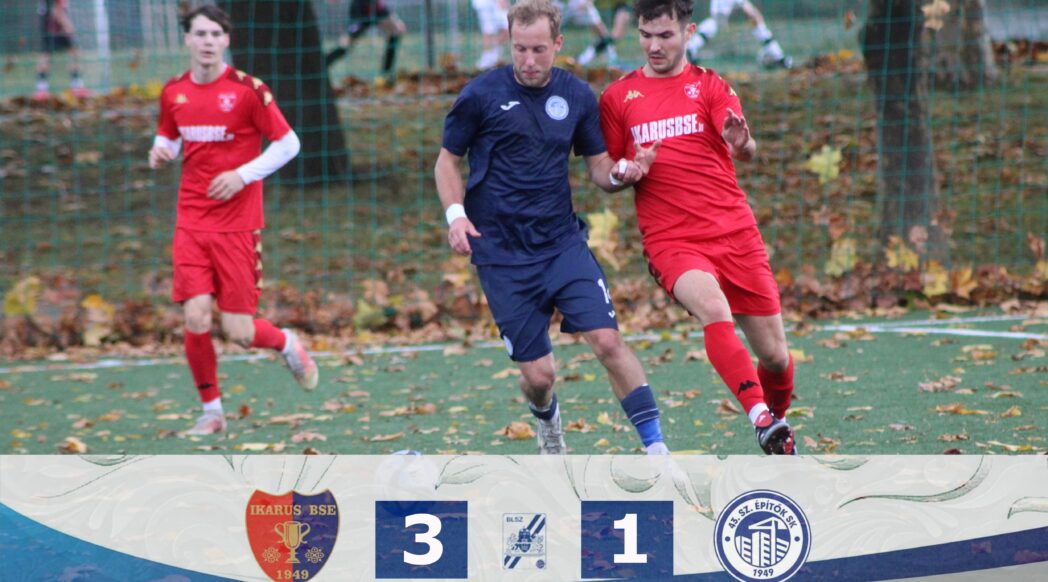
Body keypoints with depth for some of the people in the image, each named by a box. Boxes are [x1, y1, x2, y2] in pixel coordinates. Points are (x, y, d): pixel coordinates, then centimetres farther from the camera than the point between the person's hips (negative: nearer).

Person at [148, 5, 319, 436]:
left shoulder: (247, 89, -7)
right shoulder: (174, 92, 6)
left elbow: (288, 144, -3)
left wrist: (242, 175, -14)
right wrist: (161, 152, -2)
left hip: (238, 225, -3)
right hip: (191, 222, 3)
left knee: (239, 332, -5)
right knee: (196, 319, -10)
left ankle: (287, 344, 30)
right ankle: (211, 411, 8)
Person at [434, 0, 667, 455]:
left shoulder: (578, 96, 4)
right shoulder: (481, 95, -5)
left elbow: (598, 167, 12)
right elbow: (447, 162, 5)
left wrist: (621, 174, -11)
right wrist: (455, 214, -12)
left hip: (563, 242, 2)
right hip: (501, 253, -2)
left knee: (608, 341, -16)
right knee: (538, 374, -2)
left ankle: (656, 449, -11)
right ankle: (546, 420, 35)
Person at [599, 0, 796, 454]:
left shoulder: (709, 86, 7)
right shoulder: (617, 97, 10)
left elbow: (746, 151, -9)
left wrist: (742, 142, -34)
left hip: (734, 232, 1)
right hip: (671, 241, -1)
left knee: (776, 357, 2)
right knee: (713, 309, -33)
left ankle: (779, 424, 31)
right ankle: (762, 418, -43)